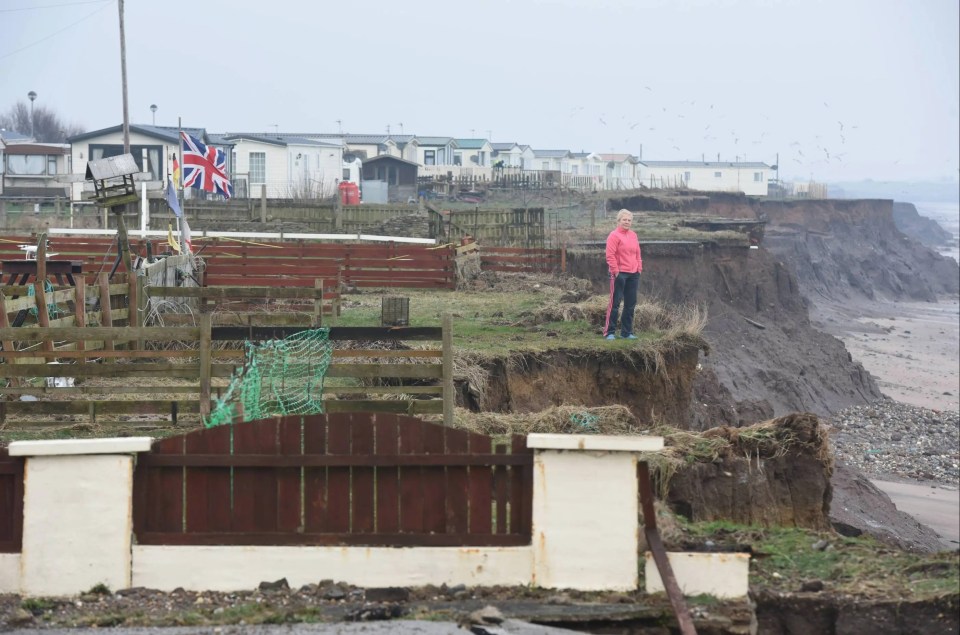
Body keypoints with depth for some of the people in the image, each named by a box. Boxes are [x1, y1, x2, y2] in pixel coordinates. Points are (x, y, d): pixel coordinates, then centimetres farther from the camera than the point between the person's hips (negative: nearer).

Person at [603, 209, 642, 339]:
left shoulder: (633, 236, 14)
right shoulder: (614, 235, -8)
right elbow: (610, 255, -13)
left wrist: (639, 269, 11)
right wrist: (616, 272, -15)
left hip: (633, 275, 7)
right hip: (619, 274, -7)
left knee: (631, 304, 10)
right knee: (615, 303, -5)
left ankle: (627, 332, 18)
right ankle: (609, 332, -2)